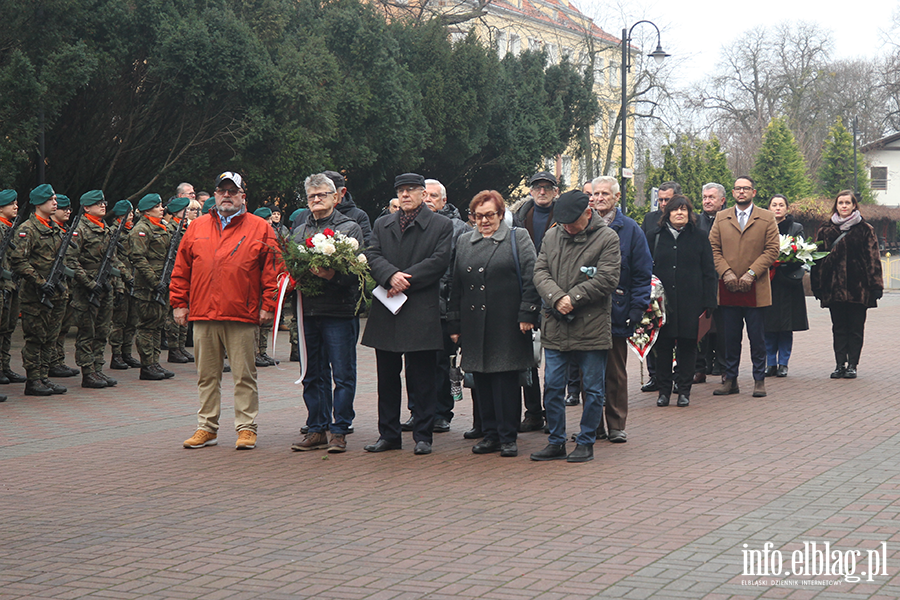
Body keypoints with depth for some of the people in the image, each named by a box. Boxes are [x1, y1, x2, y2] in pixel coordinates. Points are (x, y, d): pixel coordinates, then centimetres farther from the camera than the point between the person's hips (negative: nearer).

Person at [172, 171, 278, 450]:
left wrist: (267, 304, -6)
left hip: (242, 316, -3)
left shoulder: (260, 229, 4)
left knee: (244, 376, 1)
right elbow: (181, 269, 15)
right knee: (207, 376, 10)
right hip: (203, 315, 3)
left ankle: (246, 428, 8)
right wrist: (179, 303, 9)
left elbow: (271, 270, 1)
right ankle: (207, 428, 18)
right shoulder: (197, 228, 12)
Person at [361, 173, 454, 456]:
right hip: (386, 312, 4)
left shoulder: (441, 225, 4)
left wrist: (406, 280, -14)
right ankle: (389, 434, 16)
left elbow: (439, 261, -7)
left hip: (422, 312, -4)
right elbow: (372, 255, 3)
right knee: (387, 377, 8)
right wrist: (391, 276, -16)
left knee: (422, 377, 1)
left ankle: (423, 435, 8)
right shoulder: (382, 225, 16)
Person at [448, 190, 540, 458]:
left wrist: (527, 314, -12)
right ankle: (490, 433, 15)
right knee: (481, 379, 6)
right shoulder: (464, 242, 16)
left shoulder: (518, 239, 5)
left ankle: (508, 437, 2)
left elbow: (530, 278, -3)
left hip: (506, 323, -4)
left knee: (506, 378, -4)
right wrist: (454, 324, 11)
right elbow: (456, 285, 16)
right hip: (474, 323, 4)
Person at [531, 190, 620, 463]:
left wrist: (573, 298, -13)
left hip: (592, 328, -4)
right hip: (555, 327, 4)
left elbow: (607, 279, -10)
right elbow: (540, 272, 6)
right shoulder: (551, 236, 11)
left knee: (593, 390, 4)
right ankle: (556, 442, 17)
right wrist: (556, 298, -12)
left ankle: (586, 442, 15)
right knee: (552, 388, 6)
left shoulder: (607, 238, -3)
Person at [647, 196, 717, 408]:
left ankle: (684, 391, 10)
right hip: (662, 300, 1)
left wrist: (708, 302, -3)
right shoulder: (657, 237, 9)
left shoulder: (699, 238, 6)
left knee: (687, 346, 2)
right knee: (663, 346, 2)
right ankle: (664, 390, 11)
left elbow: (709, 273, 5)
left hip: (691, 301, -1)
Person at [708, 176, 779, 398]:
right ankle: (730, 380, 14)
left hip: (755, 288, -2)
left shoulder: (766, 218, 5)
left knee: (757, 338, 2)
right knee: (730, 337, 6)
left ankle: (759, 380, 11)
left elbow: (772, 249, -2)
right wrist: (725, 272, -9)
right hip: (728, 288, 2)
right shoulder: (721, 218, 12)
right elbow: (713, 248, 6)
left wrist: (751, 273, -12)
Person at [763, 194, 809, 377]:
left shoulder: (796, 228, 7)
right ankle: (770, 364, 7)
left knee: (786, 326, 0)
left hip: (788, 282, -1)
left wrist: (784, 262, -16)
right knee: (768, 327, -1)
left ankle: (783, 364, 7)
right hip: (767, 282, 1)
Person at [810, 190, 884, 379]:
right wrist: (817, 285, 5)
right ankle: (840, 364, 9)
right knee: (839, 328, 5)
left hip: (858, 287, -2)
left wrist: (876, 285, -7)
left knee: (856, 328, 2)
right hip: (834, 286, 2)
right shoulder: (825, 231, 9)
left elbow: (873, 259, -1)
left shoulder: (865, 230, 2)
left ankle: (852, 365, 7)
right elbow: (818, 258, 10)